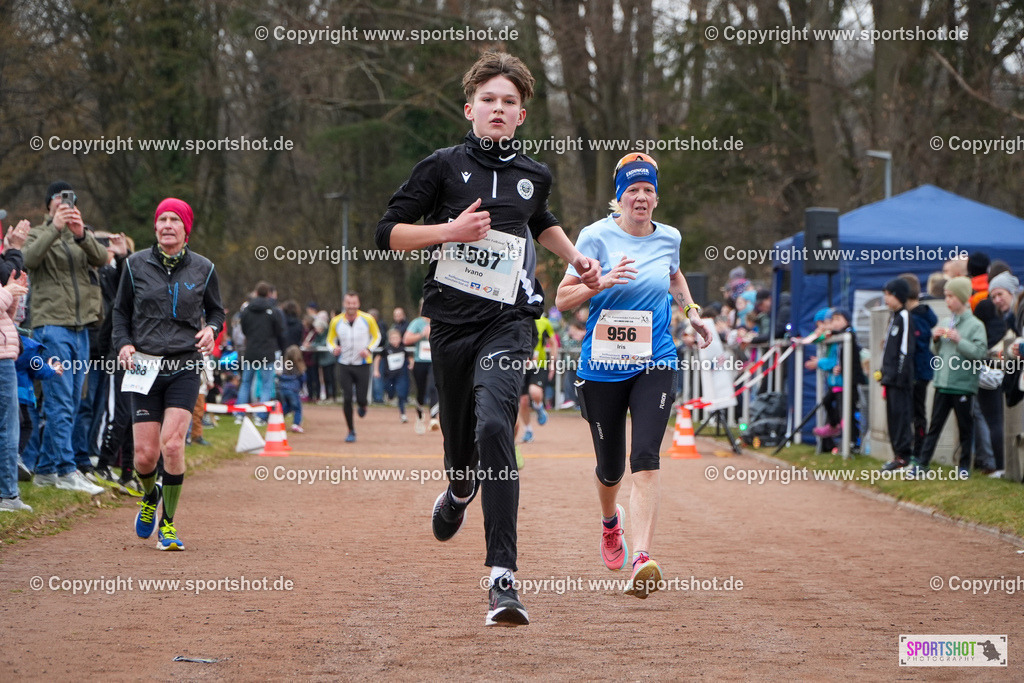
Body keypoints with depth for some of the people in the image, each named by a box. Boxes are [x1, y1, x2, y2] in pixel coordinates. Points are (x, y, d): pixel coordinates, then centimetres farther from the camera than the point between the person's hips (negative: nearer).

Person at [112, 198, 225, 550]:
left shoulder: (203, 269, 4)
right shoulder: (136, 265, 4)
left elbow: (216, 310, 17)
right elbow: (121, 311, 13)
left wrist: (211, 329, -5)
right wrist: (124, 343, -4)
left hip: (185, 367, -1)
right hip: (145, 367, 1)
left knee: (172, 445, -17)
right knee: (145, 454, -3)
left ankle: (168, 525, -2)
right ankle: (150, 496, 33)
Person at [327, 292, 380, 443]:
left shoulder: (367, 319, -5)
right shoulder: (336, 321, -2)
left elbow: (376, 336, 9)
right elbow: (330, 339, 12)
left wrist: (369, 349, -8)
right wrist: (334, 349, -11)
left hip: (363, 364, -1)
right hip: (344, 365, 1)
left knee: (361, 399, -5)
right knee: (347, 399, -6)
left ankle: (362, 406, 35)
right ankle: (351, 431, 8)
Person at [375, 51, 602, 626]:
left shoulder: (534, 176, 12)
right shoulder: (444, 166, 2)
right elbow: (389, 234, 1)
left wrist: (576, 258, 21)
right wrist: (451, 230, -11)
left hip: (509, 320, 0)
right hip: (452, 318, 1)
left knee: (494, 427, -22)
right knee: (459, 438, 10)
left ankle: (504, 577, -28)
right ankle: (459, 490, 52)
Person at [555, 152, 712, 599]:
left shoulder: (668, 238, 7)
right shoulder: (597, 236, -5)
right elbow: (562, 298, -7)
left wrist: (691, 311, 20)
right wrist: (602, 281, -22)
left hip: (654, 365, 1)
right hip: (602, 365, -1)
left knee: (645, 459, -18)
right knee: (610, 466, 10)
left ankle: (642, 562, -29)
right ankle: (610, 520, 47)